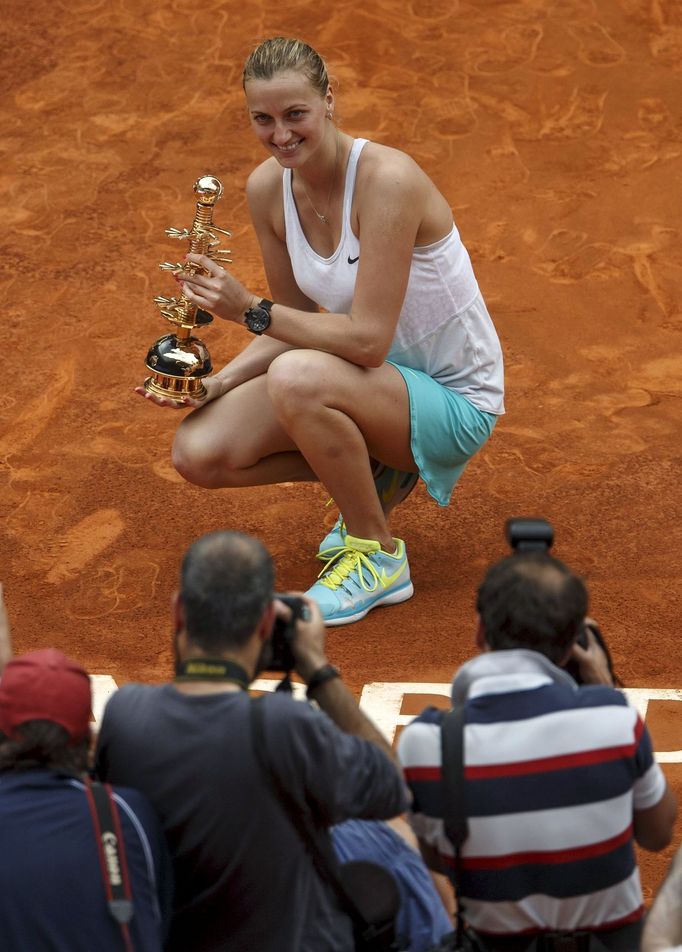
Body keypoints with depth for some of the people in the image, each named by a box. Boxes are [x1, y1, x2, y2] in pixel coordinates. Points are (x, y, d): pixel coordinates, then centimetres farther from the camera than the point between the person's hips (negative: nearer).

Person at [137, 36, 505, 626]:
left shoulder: (386, 179, -27)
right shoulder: (269, 187, -5)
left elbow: (367, 339, -29)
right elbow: (297, 324, 4)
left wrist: (251, 309, -25)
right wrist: (214, 384, -11)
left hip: (453, 400, -7)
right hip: (377, 383, 7)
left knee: (298, 376, -36)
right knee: (197, 452, -10)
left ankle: (379, 557, -12)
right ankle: (372, 477, 11)